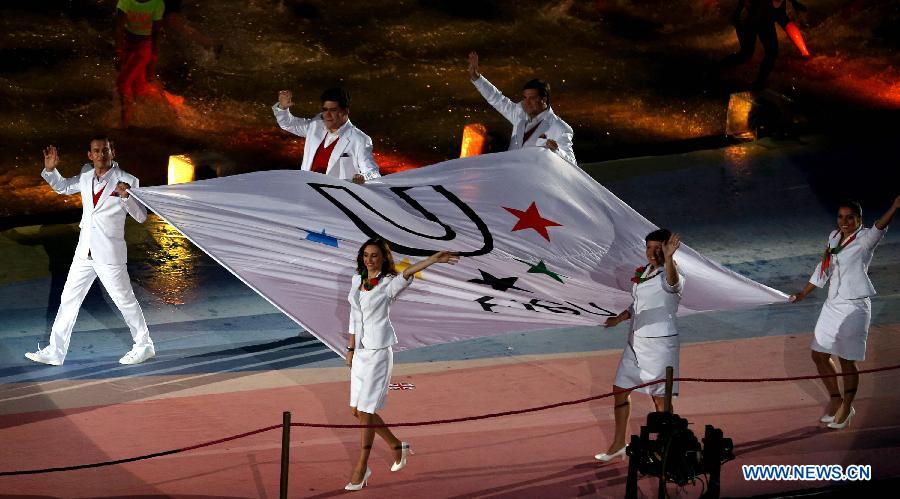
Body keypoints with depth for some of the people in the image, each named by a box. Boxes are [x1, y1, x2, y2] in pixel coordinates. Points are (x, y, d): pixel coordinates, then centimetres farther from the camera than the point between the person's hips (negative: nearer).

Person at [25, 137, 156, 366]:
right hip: (85, 253, 6)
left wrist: (125, 196, -30)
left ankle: (144, 347, 21)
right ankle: (55, 352, 14)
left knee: (125, 301, 5)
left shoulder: (126, 181, -12)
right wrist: (50, 169, 3)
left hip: (109, 255, -6)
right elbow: (62, 187, 22)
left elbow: (141, 216, -13)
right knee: (68, 300, 8)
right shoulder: (86, 175, 5)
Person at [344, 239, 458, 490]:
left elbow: (408, 272, -31)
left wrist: (434, 259, -50)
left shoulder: (389, 284, -11)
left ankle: (361, 468, 4)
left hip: (378, 352, -7)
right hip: (360, 353, 7)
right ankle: (397, 446, 30)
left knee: (366, 411, -6)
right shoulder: (357, 281, 9)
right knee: (357, 411, 10)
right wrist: (351, 349, 18)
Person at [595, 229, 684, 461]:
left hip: (660, 344, -9)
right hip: (635, 342, 9)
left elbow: (673, 282, -44)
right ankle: (618, 445, 24)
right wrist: (619, 318, 4)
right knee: (620, 390, 12)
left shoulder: (667, 275, -16)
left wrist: (668, 258, -63)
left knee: (660, 398, 0)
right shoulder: (642, 272, 9)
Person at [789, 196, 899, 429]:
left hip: (854, 308, -7)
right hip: (832, 305, 7)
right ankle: (836, 401, 29)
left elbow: (879, 228, -35)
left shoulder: (865, 239, -12)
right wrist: (803, 294, 25)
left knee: (846, 361, 0)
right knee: (819, 355, 11)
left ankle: (846, 408, 18)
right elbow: (823, 269, 20)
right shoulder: (834, 237, 10)